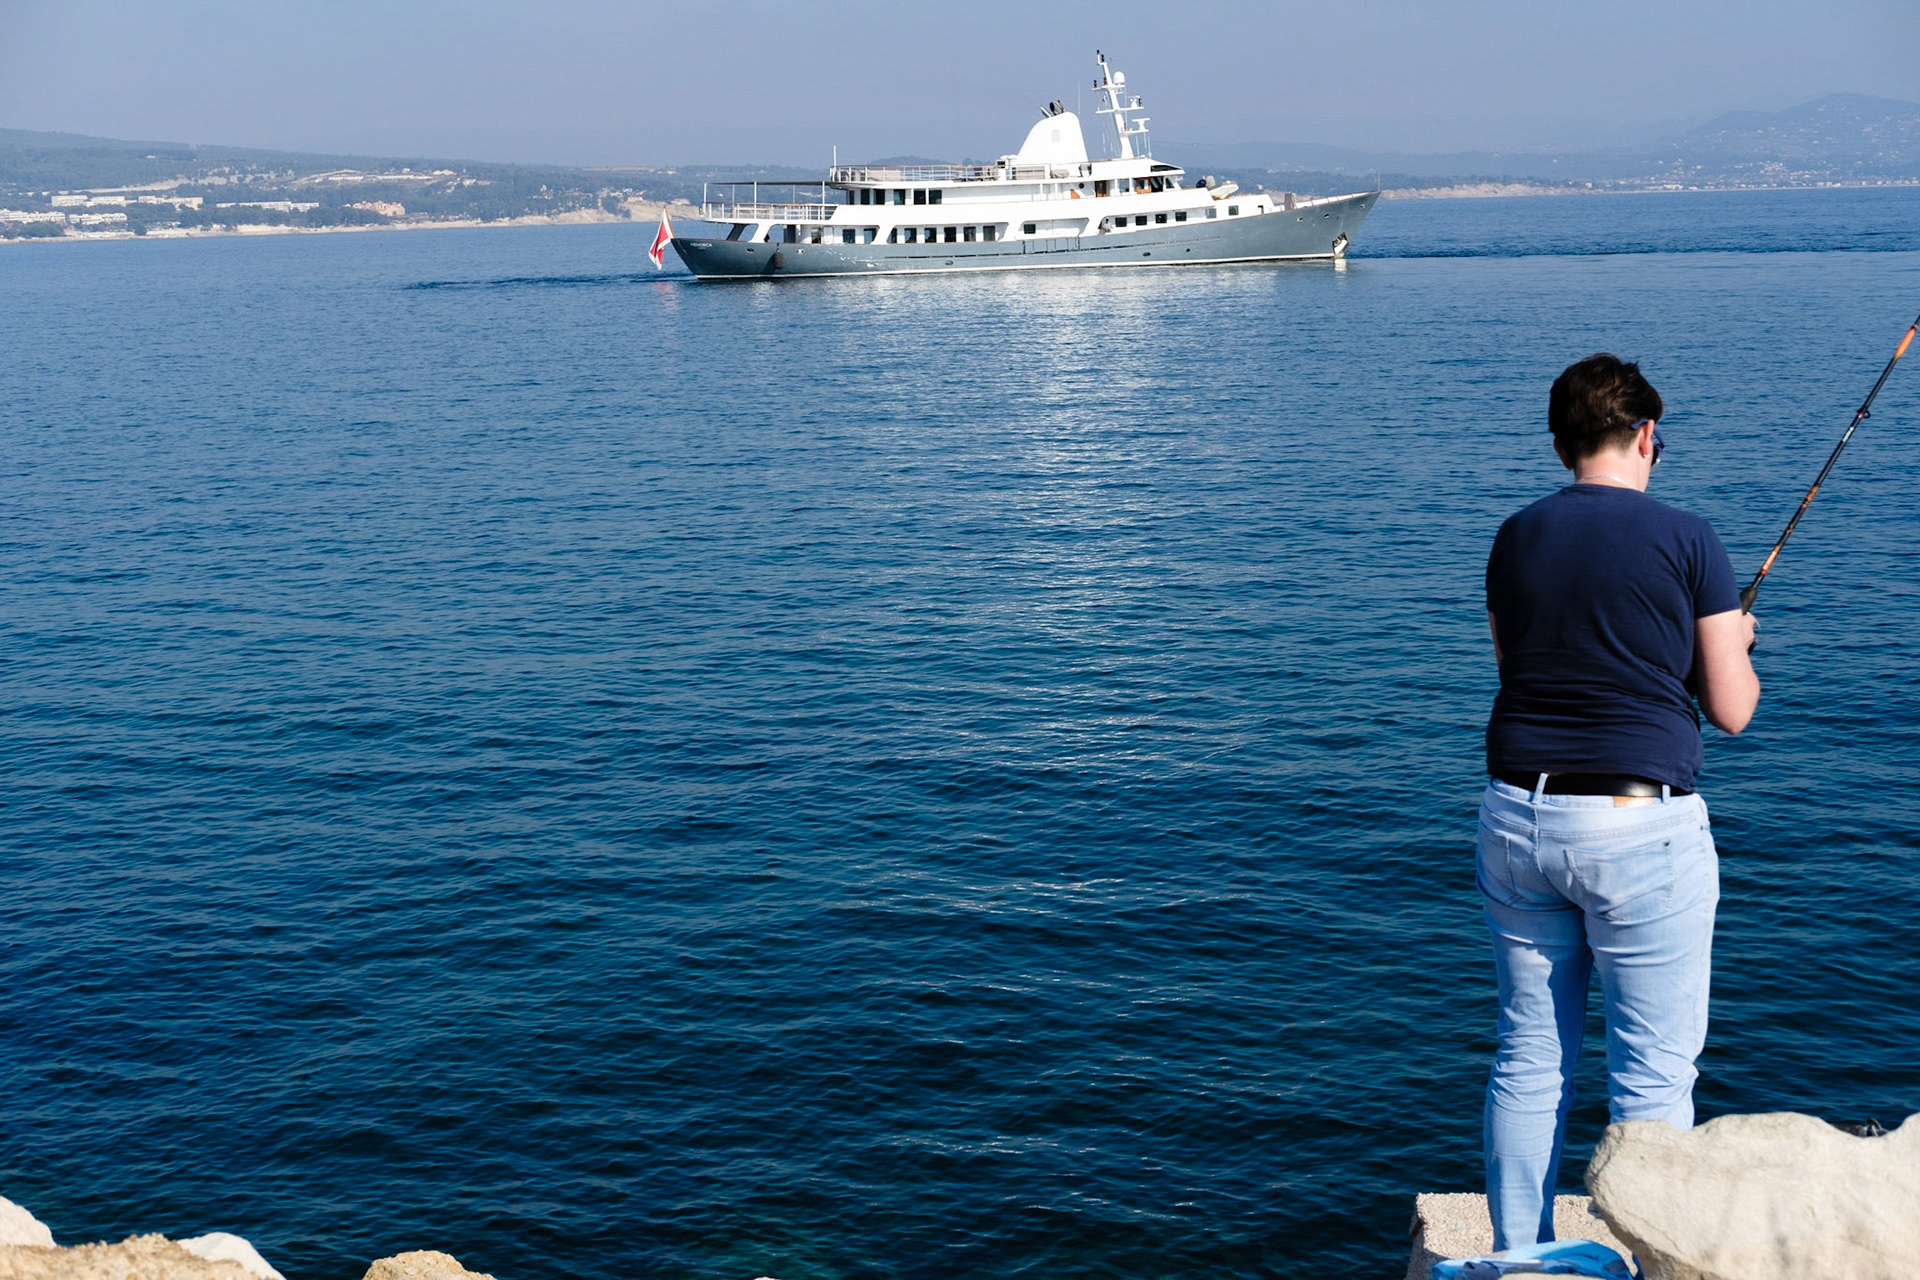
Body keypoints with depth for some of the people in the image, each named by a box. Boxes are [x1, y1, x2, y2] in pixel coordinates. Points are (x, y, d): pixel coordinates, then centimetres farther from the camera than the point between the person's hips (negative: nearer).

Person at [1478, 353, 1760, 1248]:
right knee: (1654, 1072, 4)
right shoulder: (1685, 540, -6)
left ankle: (1517, 1258, 21)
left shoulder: (1515, 538, 7)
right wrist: (1732, 646, 18)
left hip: (1517, 815, 5)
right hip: (1639, 831, -5)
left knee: (1529, 1057, 13)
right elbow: (1732, 710, -2)